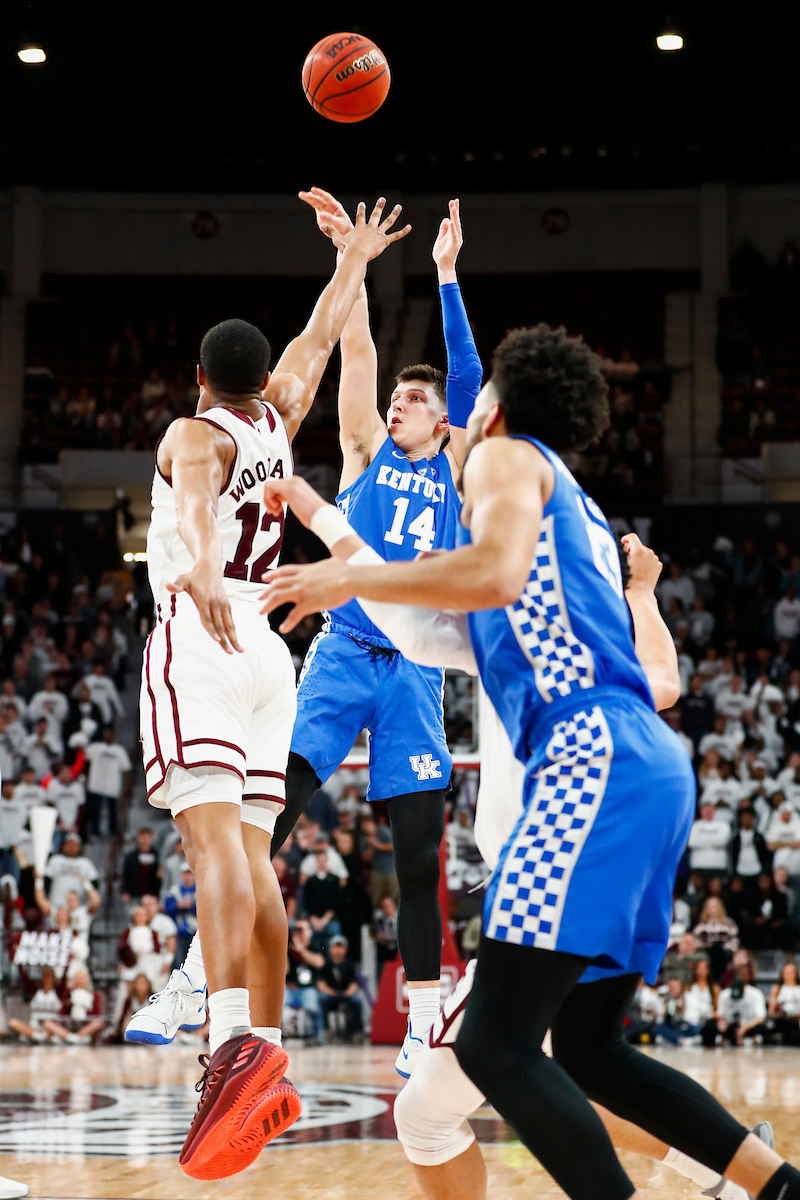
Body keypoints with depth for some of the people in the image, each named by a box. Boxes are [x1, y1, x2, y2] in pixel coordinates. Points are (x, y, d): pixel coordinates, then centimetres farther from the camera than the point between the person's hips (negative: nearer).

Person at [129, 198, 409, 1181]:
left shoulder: (194, 434, 3)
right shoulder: (277, 420, 20)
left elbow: (197, 494, -22)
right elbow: (318, 338, 37)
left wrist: (199, 567, -42)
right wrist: (352, 261, 54)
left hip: (198, 642, -7)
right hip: (266, 649, 7)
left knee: (214, 833, -23)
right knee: (251, 850, 7)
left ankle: (236, 1041, -42)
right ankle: (268, 1074, 4)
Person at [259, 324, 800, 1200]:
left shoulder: (507, 456, 6)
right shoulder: (572, 510, 33)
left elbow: (494, 575, -16)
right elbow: (435, 628, 39)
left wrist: (348, 578, -5)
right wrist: (317, 516, 47)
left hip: (592, 762, -10)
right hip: (647, 766, 10)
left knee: (496, 1044, -15)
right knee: (588, 1050, 17)